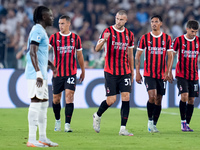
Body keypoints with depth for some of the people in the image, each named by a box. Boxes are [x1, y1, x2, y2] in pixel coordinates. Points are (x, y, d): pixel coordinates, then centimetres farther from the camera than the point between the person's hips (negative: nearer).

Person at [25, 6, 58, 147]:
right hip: (36, 74, -10)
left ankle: (43, 138, 18)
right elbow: (32, 53, -21)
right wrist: (38, 73, -25)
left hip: (41, 74, 10)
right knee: (36, 102, -10)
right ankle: (32, 140, -9)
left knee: (44, 103, 12)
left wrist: (50, 64, 34)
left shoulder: (41, 31, 18)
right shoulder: (37, 31, -13)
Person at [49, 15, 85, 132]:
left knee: (69, 96, -13)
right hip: (57, 73, 1)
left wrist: (83, 71, 19)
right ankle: (58, 120, 32)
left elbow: (80, 56, 14)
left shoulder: (75, 38, 5)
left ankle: (67, 124, -14)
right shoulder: (54, 37, 1)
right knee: (56, 99, 8)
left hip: (71, 73, 0)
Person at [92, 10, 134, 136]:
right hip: (110, 72, -3)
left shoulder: (129, 35, 9)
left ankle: (123, 129, -5)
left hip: (125, 71, 4)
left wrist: (132, 71, 19)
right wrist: (103, 40, -32)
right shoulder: (108, 31, -4)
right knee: (111, 100, -4)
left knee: (126, 97, -8)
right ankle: (97, 116, 26)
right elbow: (97, 49, -12)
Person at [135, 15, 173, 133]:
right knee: (152, 96, -18)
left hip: (162, 74, 2)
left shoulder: (167, 38, 4)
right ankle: (150, 120, -1)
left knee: (158, 100, 4)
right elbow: (138, 56, 5)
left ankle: (154, 124, 14)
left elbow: (170, 56, 4)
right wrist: (137, 73, -2)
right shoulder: (145, 38, 1)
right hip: (148, 73, -2)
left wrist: (168, 72, -8)